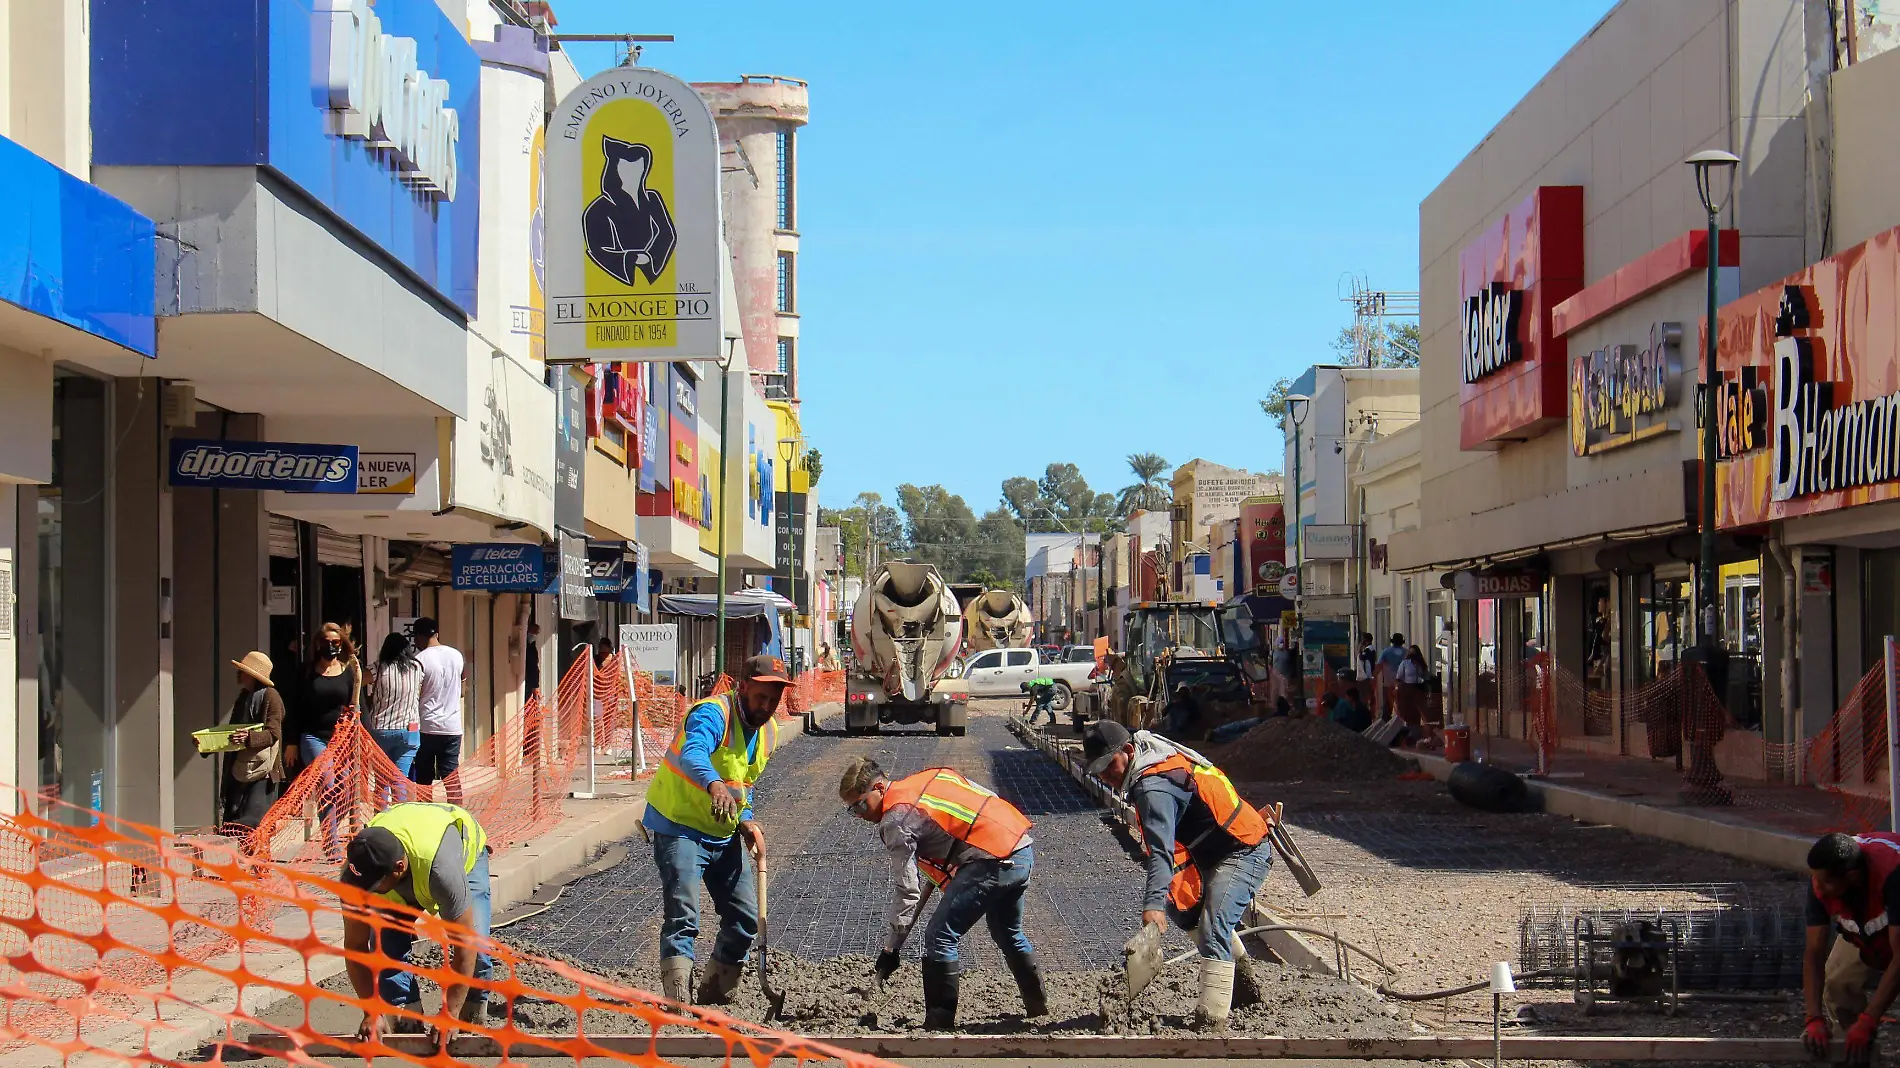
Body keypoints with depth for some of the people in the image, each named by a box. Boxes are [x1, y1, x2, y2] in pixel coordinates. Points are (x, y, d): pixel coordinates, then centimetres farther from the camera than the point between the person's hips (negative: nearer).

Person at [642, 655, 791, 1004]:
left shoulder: (767, 731, 5)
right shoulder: (713, 714, -22)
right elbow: (692, 755, -44)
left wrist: (746, 821, 1)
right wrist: (715, 784, -65)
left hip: (724, 835, 8)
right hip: (679, 827, -8)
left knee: (746, 918, 10)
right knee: (682, 917, -19)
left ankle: (716, 995, 28)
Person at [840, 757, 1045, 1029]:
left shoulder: (897, 819, -8)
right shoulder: (926, 777, 16)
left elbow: (906, 891, -9)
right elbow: (986, 798, 21)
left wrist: (891, 949, -3)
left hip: (992, 862, -10)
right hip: (1024, 850, 10)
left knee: (939, 938, -5)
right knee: (1008, 934, 29)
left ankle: (940, 1023, -3)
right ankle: (1037, 1006, 43)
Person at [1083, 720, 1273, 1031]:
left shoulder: (1153, 787, -24)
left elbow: (1161, 851, -36)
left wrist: (1153, 903, -44)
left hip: (1243, 851, -11)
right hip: (1215, 854, 11)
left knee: (1213, 929, -22)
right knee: (1181, 907, 23)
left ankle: (1211, 1023, -30)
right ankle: (1244, 979, 32)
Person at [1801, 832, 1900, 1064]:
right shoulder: (1820, 881, -29)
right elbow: (1814, 953, -24)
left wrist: (1867, 1022, -42)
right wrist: (1815, 1019, -34)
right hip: (1863, 930, 5)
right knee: (1836, 984, -9)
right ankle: (1859, 1055, 11)